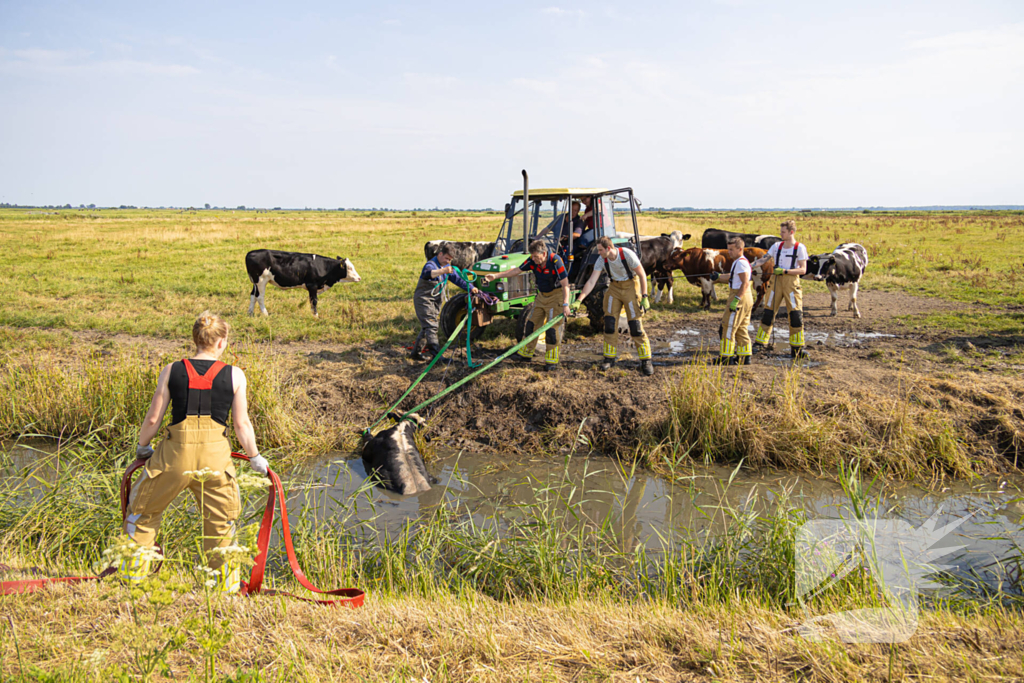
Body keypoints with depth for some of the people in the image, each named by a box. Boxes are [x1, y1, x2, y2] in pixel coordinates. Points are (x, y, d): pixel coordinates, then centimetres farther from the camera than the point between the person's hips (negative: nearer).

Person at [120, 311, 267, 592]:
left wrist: (142, 447, 23)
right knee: (222, 520, 18)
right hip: (216, 454, 0)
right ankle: (224, 585, 25)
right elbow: (242, 425, 3)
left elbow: (153, 418, 5)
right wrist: (255, 457, 17)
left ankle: (131, 575, 24)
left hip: (176, 452, 0)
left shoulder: (172, 371, 5)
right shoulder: (234, 375, 3)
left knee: (143, 509, 21)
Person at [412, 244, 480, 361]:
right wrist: (442, 271, -62)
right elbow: (429, 272, -42)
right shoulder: (431, 264, -18)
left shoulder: (447, 266, 10)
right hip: (423, 300, -9)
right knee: (431, 326, -17)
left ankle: (416, 352, 20)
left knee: (427, 327, 12)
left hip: (436, 301, 9)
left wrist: (470, 288, -10)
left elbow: (457, 279, 7)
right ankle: (436, 352, -25)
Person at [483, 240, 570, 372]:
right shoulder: (532, 261, -7)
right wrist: (496, 276, -5)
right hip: (542, 295, 7)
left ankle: (551, 361, -3)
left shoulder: (555, 261, -25)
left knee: (552, 328, -10)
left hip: (556, 296, -7)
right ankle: (526, 353, 23)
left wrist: (566, 304, -32)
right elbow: (516, 271, 1)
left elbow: (565, 284, -25)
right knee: (532, 324, 10)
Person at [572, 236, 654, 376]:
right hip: (614, 287, 4)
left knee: (635, 325, -8)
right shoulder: (601, 261, -13)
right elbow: (591, 282, -15)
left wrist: (644, 297, -17)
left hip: (630, 286, -4)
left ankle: (646, 360, 1)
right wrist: (579, 301, -25)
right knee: (610, 322, -3)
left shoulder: (627, 254, -24)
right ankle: (609, 358, 10)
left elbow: (642, 275, -15)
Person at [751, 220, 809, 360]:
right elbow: (763, 259, 5)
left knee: (795, 314, -6)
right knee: (769, 312, 4)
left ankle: (797, 348, 2)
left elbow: (803, 269, -8)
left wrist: (785, 271, -18)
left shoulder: (800, 248, -3)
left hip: (791, 281, -3)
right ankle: (760, 343, 14)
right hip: (776, 281, 3)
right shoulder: (777, 246, 9)